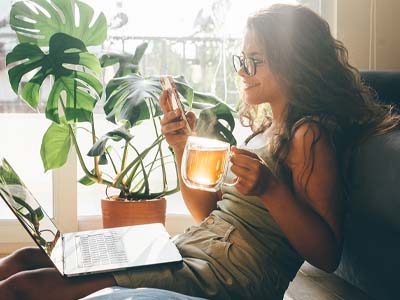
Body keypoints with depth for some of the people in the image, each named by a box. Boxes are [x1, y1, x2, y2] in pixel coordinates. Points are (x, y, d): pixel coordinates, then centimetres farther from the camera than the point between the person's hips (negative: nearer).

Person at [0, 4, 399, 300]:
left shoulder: (310, 135, -9)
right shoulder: (265, 128, 17)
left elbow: (327, 255, -14)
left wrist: (271, 189, -26)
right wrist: (184, 149, 3)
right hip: (191, 253, 9)